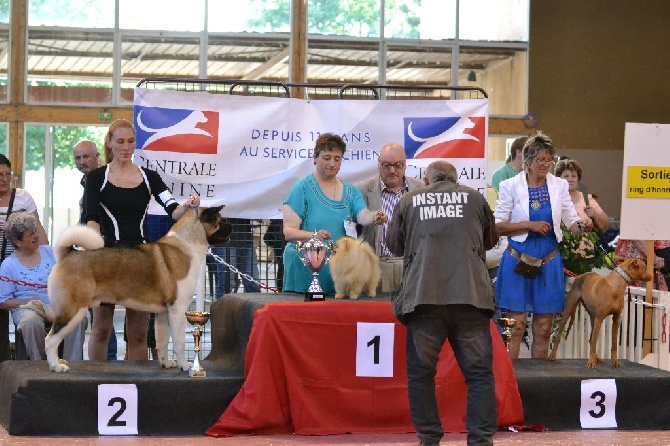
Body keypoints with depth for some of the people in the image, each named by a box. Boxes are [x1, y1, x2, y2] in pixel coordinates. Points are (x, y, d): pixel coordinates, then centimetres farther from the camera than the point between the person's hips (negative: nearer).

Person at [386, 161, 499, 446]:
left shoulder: (409, 201, 12)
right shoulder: (474, 198, 14)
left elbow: (394, 246, 25)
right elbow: (491, 240, 30)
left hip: (423, 297, 0)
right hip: (470, 296, 0)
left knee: (421, 372, 10)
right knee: (479, 373, 4)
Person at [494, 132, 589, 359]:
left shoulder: (559, 186, 5)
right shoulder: (510, 186, -3)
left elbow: (572, 221, 6)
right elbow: (498, 226, -5)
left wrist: (581, 226, -16)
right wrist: (530, 225, -16)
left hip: (549, 262, 3)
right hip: (518, 261, -3)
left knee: (543, 329, 5)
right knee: (516, 326, -5)